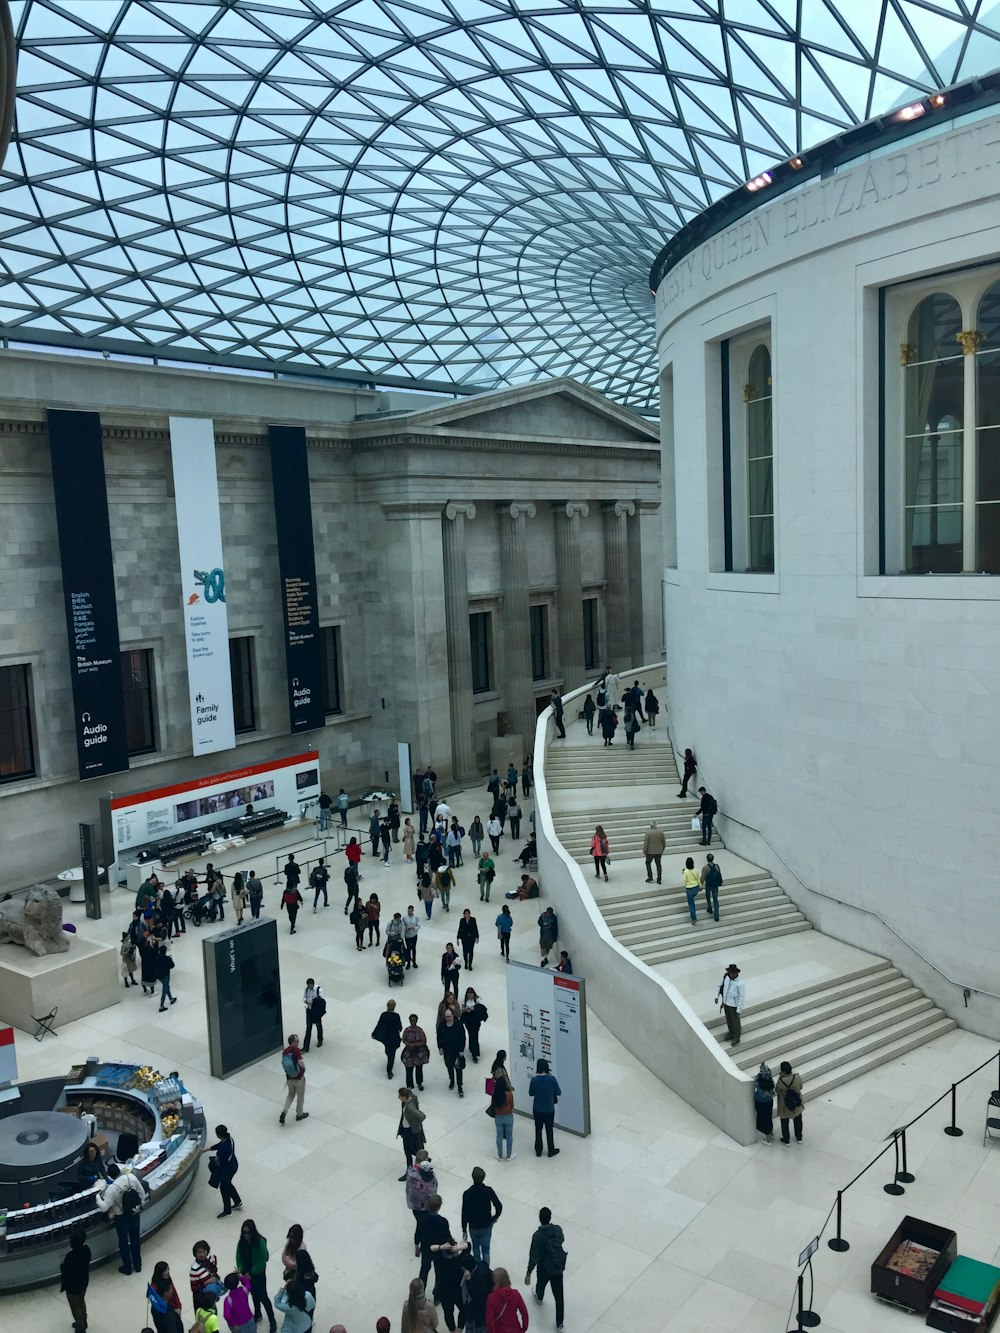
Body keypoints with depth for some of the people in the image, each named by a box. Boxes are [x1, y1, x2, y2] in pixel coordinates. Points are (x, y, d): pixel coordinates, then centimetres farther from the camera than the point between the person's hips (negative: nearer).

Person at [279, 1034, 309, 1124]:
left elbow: (285, 1063, 8)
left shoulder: (284, 1051, -3)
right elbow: (300, 1062, -30)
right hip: (299, 1077, -5)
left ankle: (284, 1112, 7)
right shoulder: (296, 1050, -22)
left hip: (289, 1078, 5)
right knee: (300, 1096, 17)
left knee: (290, 1095, 24)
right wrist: (304, 1068, -9)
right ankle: (299, 1114, 31)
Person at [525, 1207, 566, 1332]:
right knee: (558, 1295, 15)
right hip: (559, 1266, 2)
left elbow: (534, 1256, -24)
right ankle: (559, 1322, 22)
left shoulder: (538, 1236, -29)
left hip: (545, 1268, -2)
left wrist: (528, 1273, -14)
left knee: (541, 1283, 32)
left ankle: (539, 1297, 62)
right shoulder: (558, 1229, -16)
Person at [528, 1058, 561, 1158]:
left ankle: (538, 1151, 29)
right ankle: (551, 1151, 28)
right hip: (549, 1110, -1)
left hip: (537, 1109, 1)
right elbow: (558, 1093, -9)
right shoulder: (552, 1079, -19)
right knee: (549, 1130, 16)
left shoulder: (534, 1080, -16)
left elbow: (530, 1093, -2)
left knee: (538, 1129, 18)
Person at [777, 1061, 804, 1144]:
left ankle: (786, 1141, 35)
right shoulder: (797, 1078, -24)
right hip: (796, 1103, 3)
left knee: (784, 1123, 21)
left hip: (784, 1106, -3)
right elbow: (800, 1087, -5)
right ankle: (799, 1138, 44)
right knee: (798, 1121, 27)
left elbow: (777, 1090, -12)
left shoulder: (781, 1081, -31)